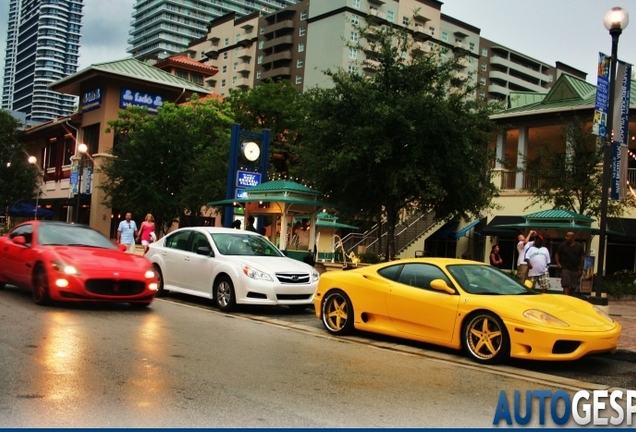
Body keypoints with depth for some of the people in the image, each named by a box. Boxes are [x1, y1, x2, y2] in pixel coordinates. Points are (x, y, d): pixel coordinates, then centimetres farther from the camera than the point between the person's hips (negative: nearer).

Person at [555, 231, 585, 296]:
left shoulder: (579, 246, 3)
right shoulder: (563, 246, 1)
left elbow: (582, 257, 6)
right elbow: (557, 254, 12)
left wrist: (580, 269, 2)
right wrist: (558, 263, -2)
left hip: (575, 270, 2)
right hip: (565, 269, -2)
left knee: (573, 287, 9)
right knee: (566, 286, -12)